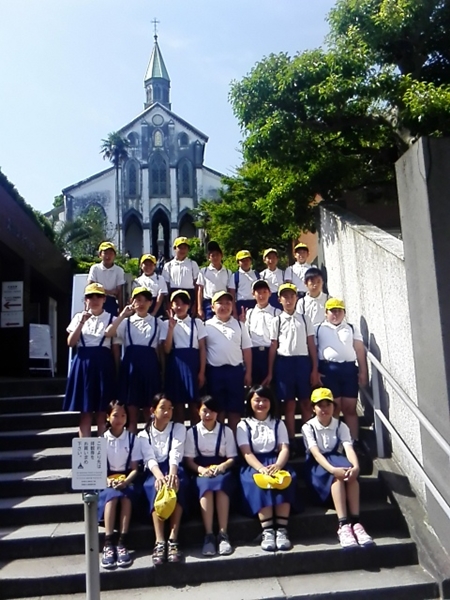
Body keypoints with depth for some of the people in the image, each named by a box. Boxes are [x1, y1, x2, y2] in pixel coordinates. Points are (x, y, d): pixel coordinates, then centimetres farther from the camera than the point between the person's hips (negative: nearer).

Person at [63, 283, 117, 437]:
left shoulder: (111, 318, 5)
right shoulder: (79, 317, 10)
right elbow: (70, 343, 0)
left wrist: (117, 370, 2)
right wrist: (82, 322, -9)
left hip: (104, 364, -1)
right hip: (83, 363, 1)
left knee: (102, 410, 3)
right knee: (85, 410, 5)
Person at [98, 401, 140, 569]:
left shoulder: (132, 438, 2)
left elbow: (134, 468, 0)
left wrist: (125, 482, -19)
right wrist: (107, 480, -19)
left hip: (126, 480, 0)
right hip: (107, 480, 0)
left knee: (126, 495, -33)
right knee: (112, 495, -33)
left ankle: (122, 543, -33)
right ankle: (108, 544, -34)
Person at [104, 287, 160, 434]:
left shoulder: (157, 322, 9)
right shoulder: (126, 321, 7)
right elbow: (108, 333, -10)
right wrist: (122, 315, -10)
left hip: (150, 364, 0)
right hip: (131, 364, 0)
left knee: (150, 411, 6)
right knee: (131, 408, 6)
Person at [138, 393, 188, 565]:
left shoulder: (178, 428, 8)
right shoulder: (143, 435, 9)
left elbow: (176, 453, -11)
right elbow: (149, 459, -10)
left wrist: (172, 474, -34)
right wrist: (160, 476, -34)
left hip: (174, 469, 0)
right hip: (154, 472, 0)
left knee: (176, 485, -35)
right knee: (158, 487, -35)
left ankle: (173, 540, -36)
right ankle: (159, 542, -39)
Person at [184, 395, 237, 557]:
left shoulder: (226, 431, 6)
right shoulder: (192, 432, 6)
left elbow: (232, 458, 5)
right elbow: (188, 460, 3)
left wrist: (222, 466, -16)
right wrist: (200, 469, -17)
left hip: (222, 471, 0)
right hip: (202, 472, 0)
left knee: (221, 485, -35)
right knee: (206, 486, -35)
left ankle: (223, 534, -33)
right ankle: (209, 535, -35)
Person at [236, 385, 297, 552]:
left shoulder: (278, 424, 16)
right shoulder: (244, 425, 10)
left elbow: (284, 449, 2)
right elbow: (246, 453, -4)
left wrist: (277, 466, -21)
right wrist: (261, 468, -25)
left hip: (275, 462, 2)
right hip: (253, 466, -1)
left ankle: (281, 530, -33)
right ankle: (267, 531, -35)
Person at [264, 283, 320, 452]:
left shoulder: (305, 319, 9)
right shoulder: (276, 321, 6)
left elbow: (311, 345, 7)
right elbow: (273, 347, 4)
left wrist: (315, 369, 1)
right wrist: (270, 373, 2)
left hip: (303, 362, 1)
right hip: (284, 362, -1)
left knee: (306, 403, 5)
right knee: (289, 404, 4)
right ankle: (292, 442, 11)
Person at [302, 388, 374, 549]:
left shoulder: (341, 426, 2)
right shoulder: (308, 427, -7)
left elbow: (349, 448, -16)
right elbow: (316, 453, -22)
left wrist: (355, 466, -39)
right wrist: (333, 469, -41)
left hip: (336, 460, 3)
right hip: (317, 465, -3)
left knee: (350, 474, -33)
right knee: (337, 476, -36)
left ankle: (355, 522, -37)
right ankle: (343, 525, -43)